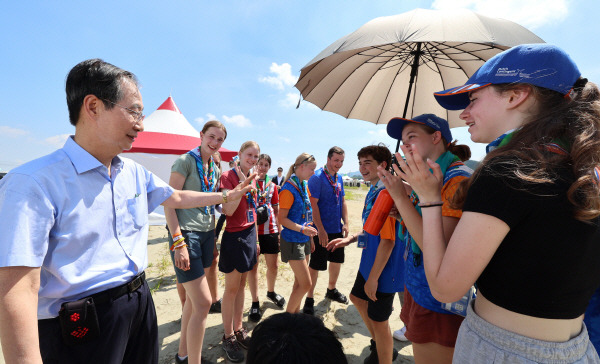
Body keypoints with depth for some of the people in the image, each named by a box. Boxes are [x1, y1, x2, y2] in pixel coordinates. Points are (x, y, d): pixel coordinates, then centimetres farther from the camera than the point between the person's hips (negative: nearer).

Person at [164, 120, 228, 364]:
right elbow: (169, 202, -14)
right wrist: (178, 242, -19)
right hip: (186, 233, -7)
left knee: (193, 298, 18)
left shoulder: (216, 169, 12)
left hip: (207, 233, 8)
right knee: (204, 302, -6)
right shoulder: (186, 161, -10)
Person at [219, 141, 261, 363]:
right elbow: (228, 210, -22)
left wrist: (256, 238, 15)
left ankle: (238, 330, 32)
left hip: (249, 234, 7)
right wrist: (242, 183, -22)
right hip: (234, 236, -7)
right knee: (232, 288, 5)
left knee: (242, 286, 17)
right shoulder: (228, 176, -12)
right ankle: (228, 338, 23)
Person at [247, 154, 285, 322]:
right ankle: (255, 303, 21)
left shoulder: (272, 185, 10)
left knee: (273, 265, 13)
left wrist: (280, 231, 10)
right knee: (253, 266, 6)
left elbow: (277, 210, 13)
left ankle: (271, 292, 40)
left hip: (270, 230, 4)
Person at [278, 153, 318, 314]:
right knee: (305, 284, -3)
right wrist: (302, 229, -28)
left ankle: (295, 312, 32)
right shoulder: (289, 189, -17)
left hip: (304, 240, 8)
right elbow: (282, 219, -18)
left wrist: (310, 238, 16)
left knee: (300, 281, 16)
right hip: (292, 241, -8)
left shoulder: (304, 186, 9)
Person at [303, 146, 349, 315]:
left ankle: (331, 290, 41)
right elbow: (313, 204, -19)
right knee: (315, 265, 2)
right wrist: (321, 230, -20)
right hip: (322, 230, -7)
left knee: (337, 260, 19)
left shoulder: (339, 178, 8)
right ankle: (309, 299, 19)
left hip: (337, 229, 8)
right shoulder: (317, 177, -15)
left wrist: (345, 223, 6)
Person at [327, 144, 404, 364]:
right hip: (369, 262, 10)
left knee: (379, 320, 7)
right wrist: (350, 239, 9)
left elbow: (388, 240, -27)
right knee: (357, 297, 26)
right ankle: (378, 345, 49)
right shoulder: (373, 191, 5)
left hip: (383, 269, -10)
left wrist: (373, 278, -21)